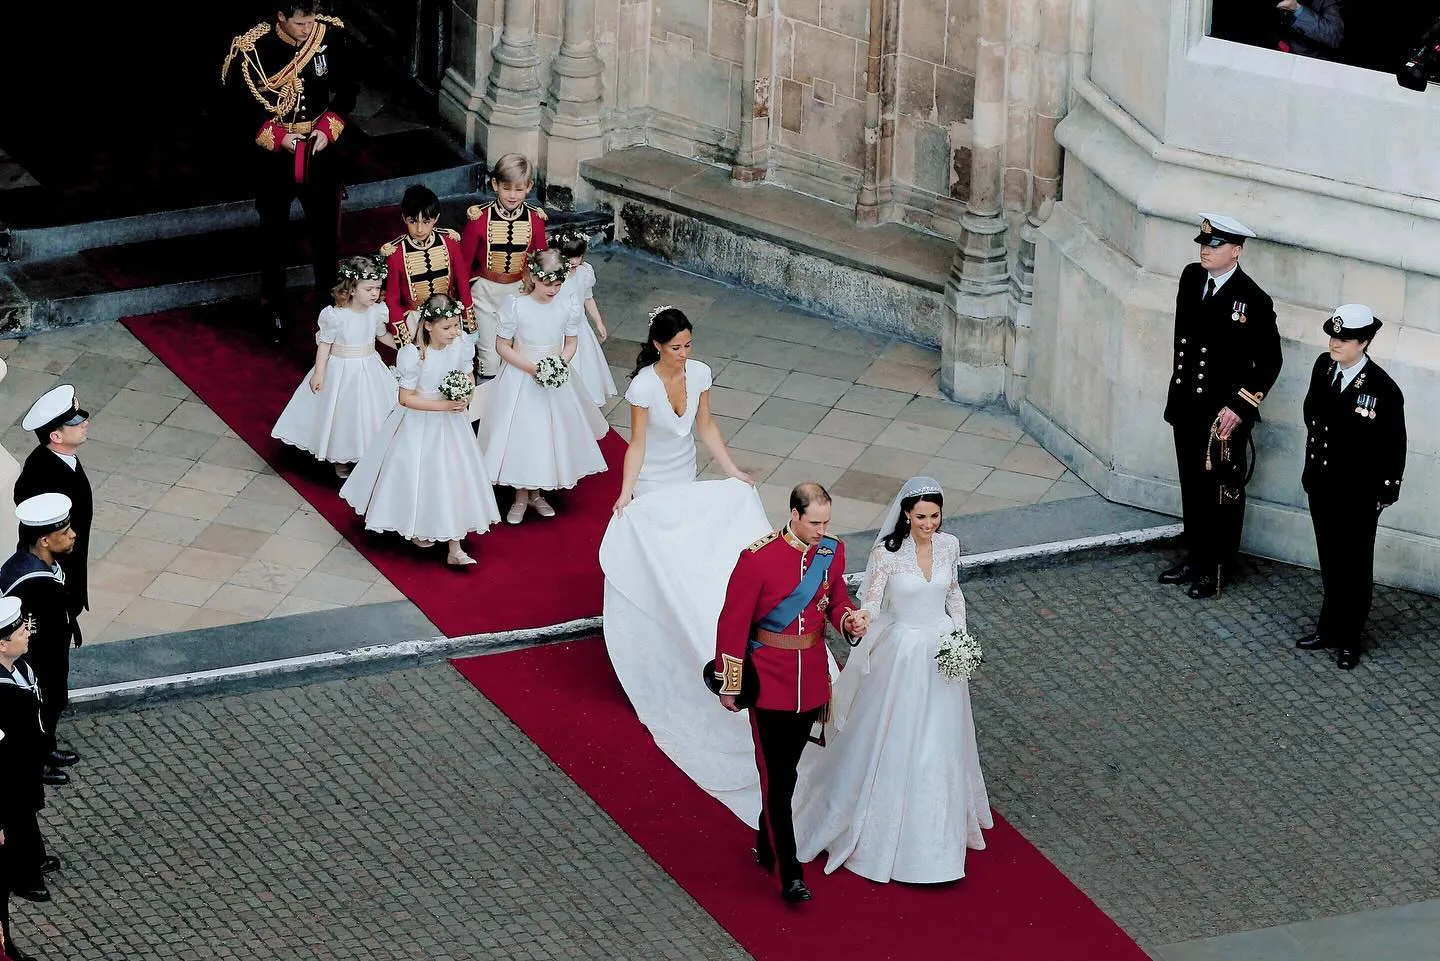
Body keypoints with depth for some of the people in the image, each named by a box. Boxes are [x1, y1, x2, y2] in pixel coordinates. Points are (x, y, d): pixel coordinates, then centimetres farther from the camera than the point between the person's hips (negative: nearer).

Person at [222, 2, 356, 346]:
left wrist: (329, 128, -11)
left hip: (320, 151, 1)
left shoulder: (330, 36, -12)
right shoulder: (252, 48, -19)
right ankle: (273, 308, 30)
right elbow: (240, 105, -10)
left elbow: (346, 89, 1)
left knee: (326, 229, 9)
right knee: (274, 233, 14)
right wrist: (277, 136, -18)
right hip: (275, 155, -1)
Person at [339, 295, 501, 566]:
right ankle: (416, 530, 39)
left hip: (450, 422, 4)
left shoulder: (461, 344, -11)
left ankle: (455, 548, 13)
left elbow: (469, 377, 6)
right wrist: (443, 405, -24)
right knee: (418, 478, 10)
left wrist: (465, 397, -16)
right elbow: (407, 398, -20)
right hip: (419, 424, -4)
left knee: (453, 477, 6)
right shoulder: (413, 355, -26)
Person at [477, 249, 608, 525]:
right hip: (521, 379, -3)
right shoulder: (515, 306, -15)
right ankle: (521, 496, 20)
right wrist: (531, 367, -19)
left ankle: (537, 493, 30)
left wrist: (561, 363, -14)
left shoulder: (567, 307, -6)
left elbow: (570, 343, 7)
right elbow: (503, 346, -9)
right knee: (520, 434, 2)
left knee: (549, 435, 11)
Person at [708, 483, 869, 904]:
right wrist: (729, 686, -8)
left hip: (811, 677, 5)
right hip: (768, 679, -5)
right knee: (775, 775, -3)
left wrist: (849, 620, -12)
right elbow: (733, 623, -12)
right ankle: (790, 875, -2)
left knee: (788, 769, 18)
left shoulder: (832, 552, -2)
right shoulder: (758, 558, -19)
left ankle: (767, 845, 37)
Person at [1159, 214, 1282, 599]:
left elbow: (1269, 361, -11)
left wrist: (1240, 406, -16)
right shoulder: (1191, 278, 1)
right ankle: (1194, 557, 31)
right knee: (1191, 487, 17)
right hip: (1187, 407, 6)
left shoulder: (1254, 301, -17)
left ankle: (1217, 568, 17)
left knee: (1224, 492, 6)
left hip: (1225, 415, -6)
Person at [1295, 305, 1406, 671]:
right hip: (1322, 486, 5)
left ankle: (1349, 640, 23)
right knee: (1330, 563, 18)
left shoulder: (1383, 390, -21)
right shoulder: (1323, 367, -5)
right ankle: (1330, 629, 32)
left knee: (1354, 567, 10)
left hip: (1359, 496, -5)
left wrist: (1385, 494, -9)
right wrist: (1312, 471, 13)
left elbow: (1394, 448, -12)